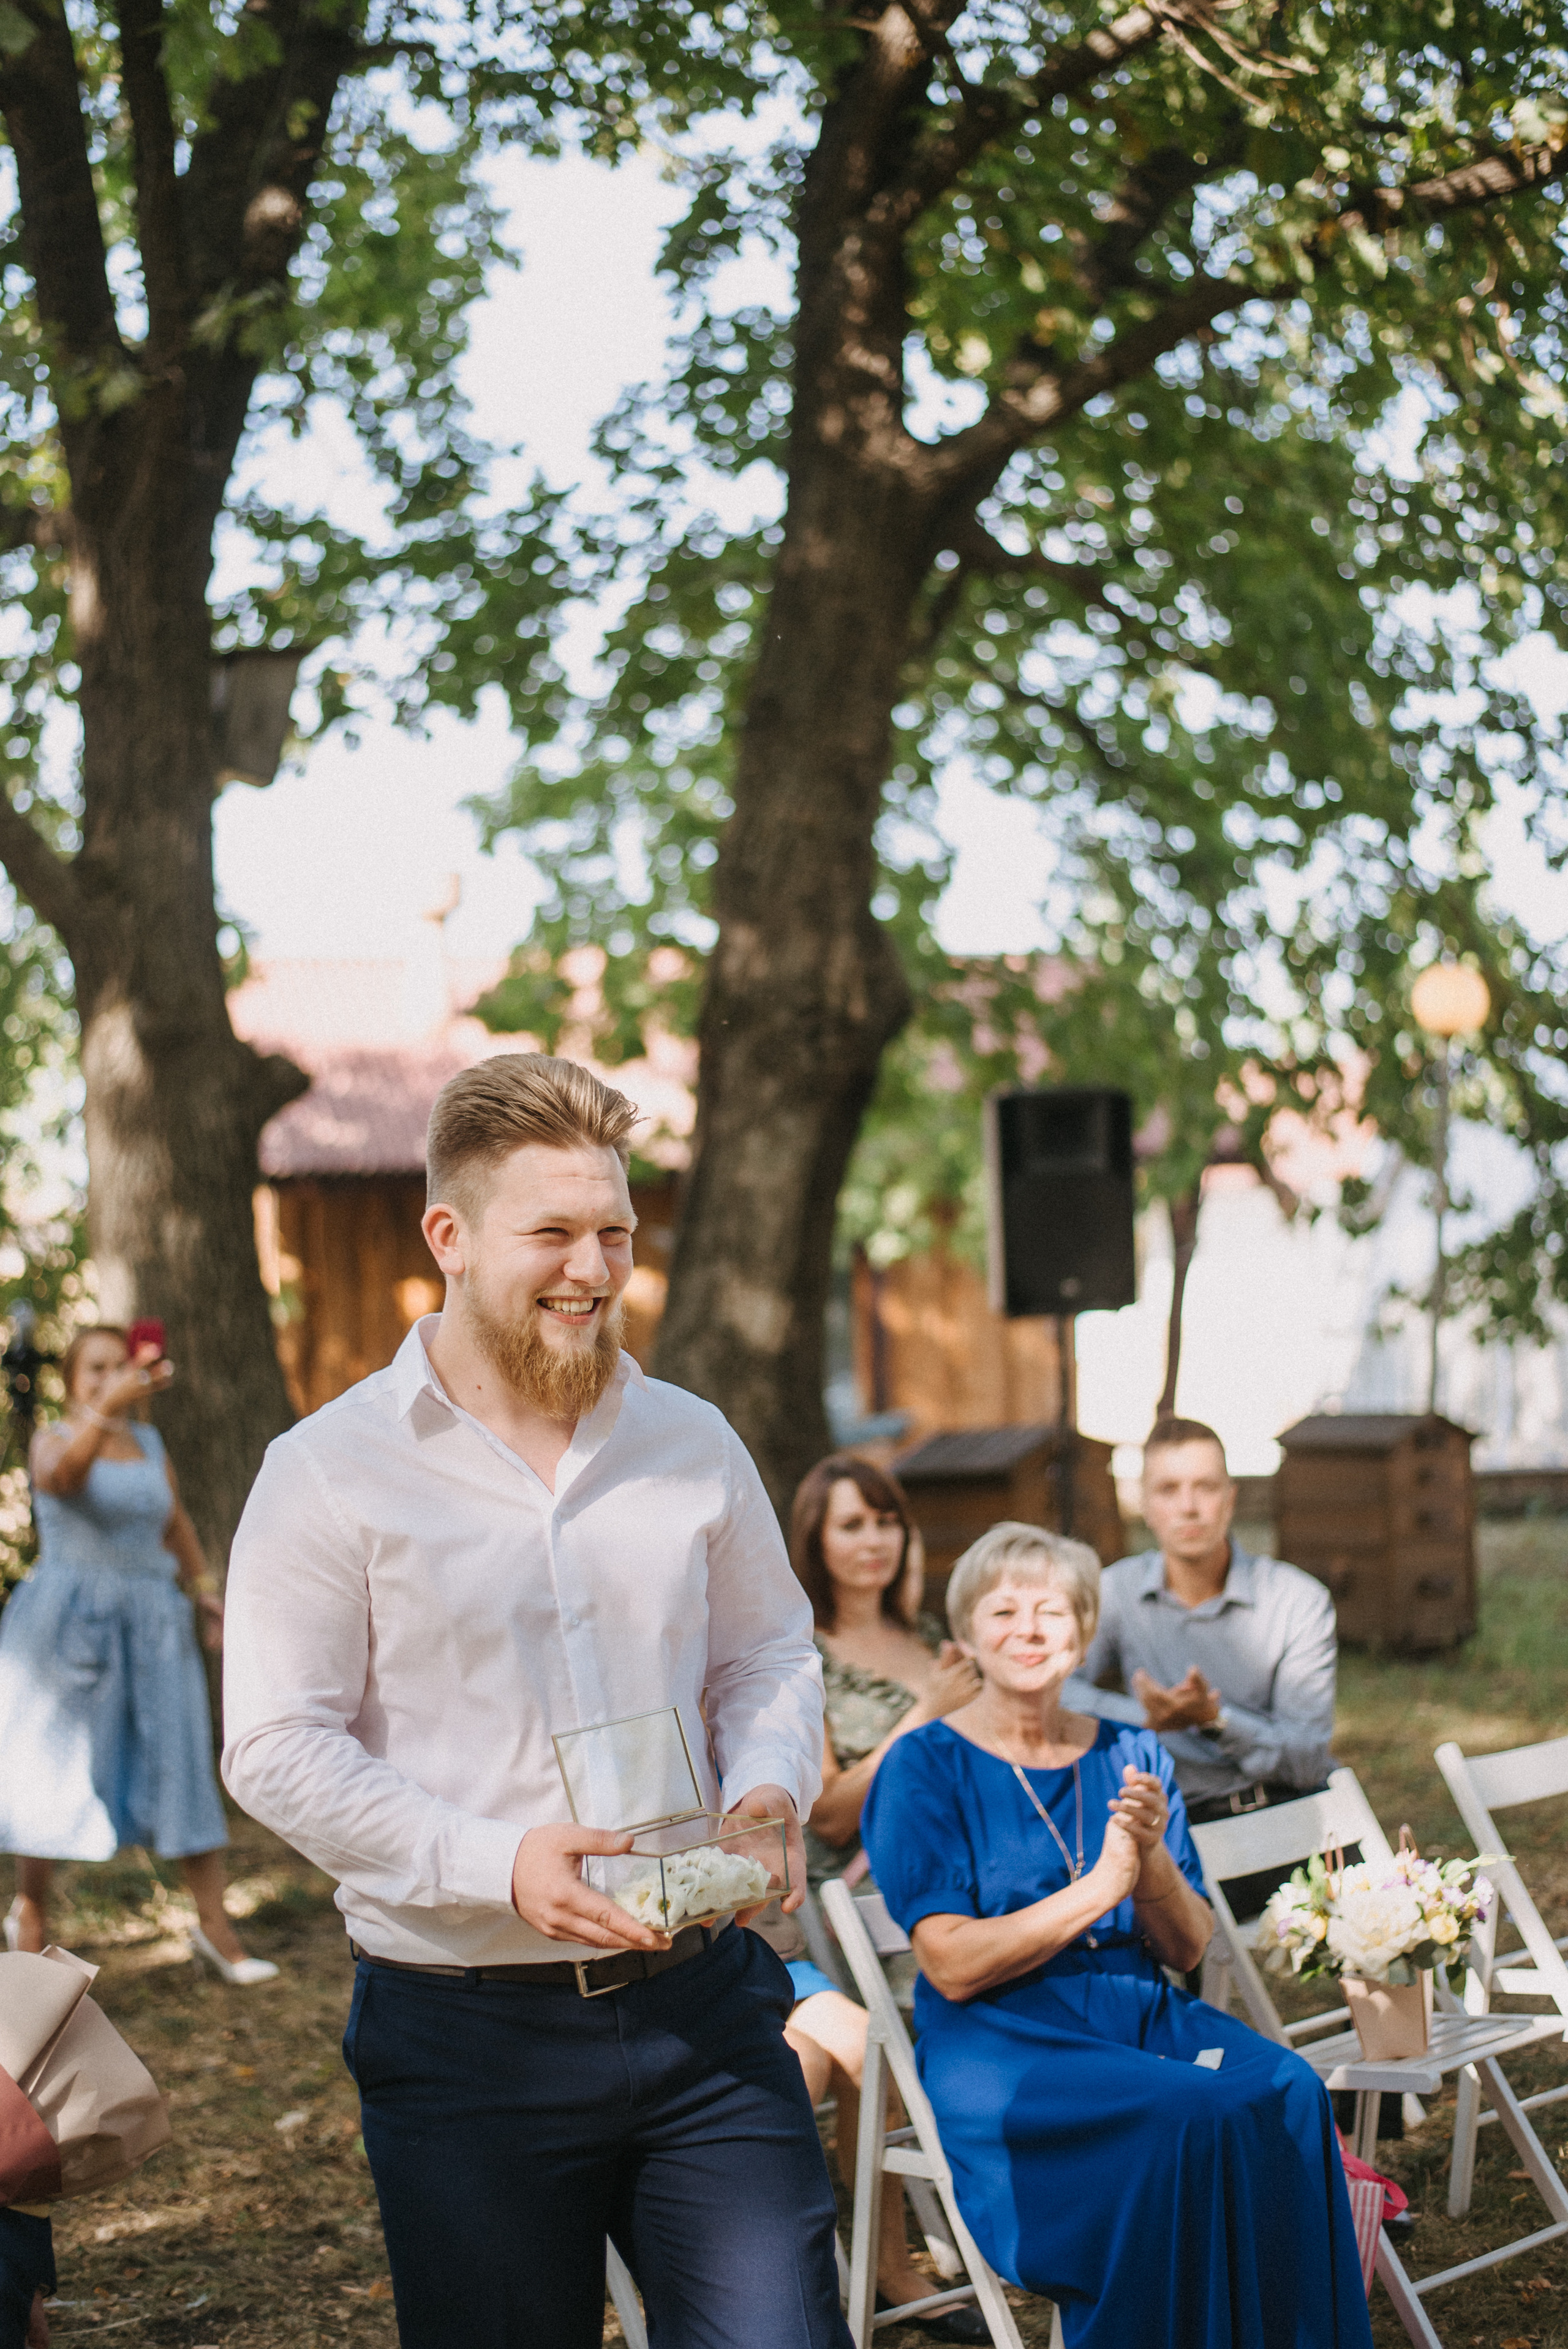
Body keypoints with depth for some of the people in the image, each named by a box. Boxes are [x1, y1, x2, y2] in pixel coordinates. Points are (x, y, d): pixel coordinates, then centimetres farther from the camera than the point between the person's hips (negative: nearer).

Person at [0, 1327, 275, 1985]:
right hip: (68, 1626, -4)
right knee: (57, 1770, 2)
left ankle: (214, 1925, 4)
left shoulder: (149, 1444, 11)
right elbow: (61, 1472, -31)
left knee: (181, 1764, -1)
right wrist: (107, 1408, -44)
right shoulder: (55, 1439, -6)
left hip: (149, 1625, 4)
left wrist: (203, 1587, 14)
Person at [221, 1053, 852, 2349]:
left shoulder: (690, 1442, 9)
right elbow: (278, 1752, -9)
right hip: (468, 2039, -3)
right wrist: (496, 1864, -19)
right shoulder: (330, 1472, -5)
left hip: (703, 2006, 3)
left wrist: (769, 1788, -4)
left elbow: (769, 1654, 19)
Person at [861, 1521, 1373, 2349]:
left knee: (1287, 2089, -27)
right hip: (999, 2044, -5)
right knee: (1191, 2112, -32)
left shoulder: (1132, 1757, 14)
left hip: (1143, 2015, 5)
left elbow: (1186, 1948, 12)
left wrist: (1151, 1859, -9)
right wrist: (1099, 1885, -14)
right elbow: (954, 1966, -10)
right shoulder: (926, 1768, -1)